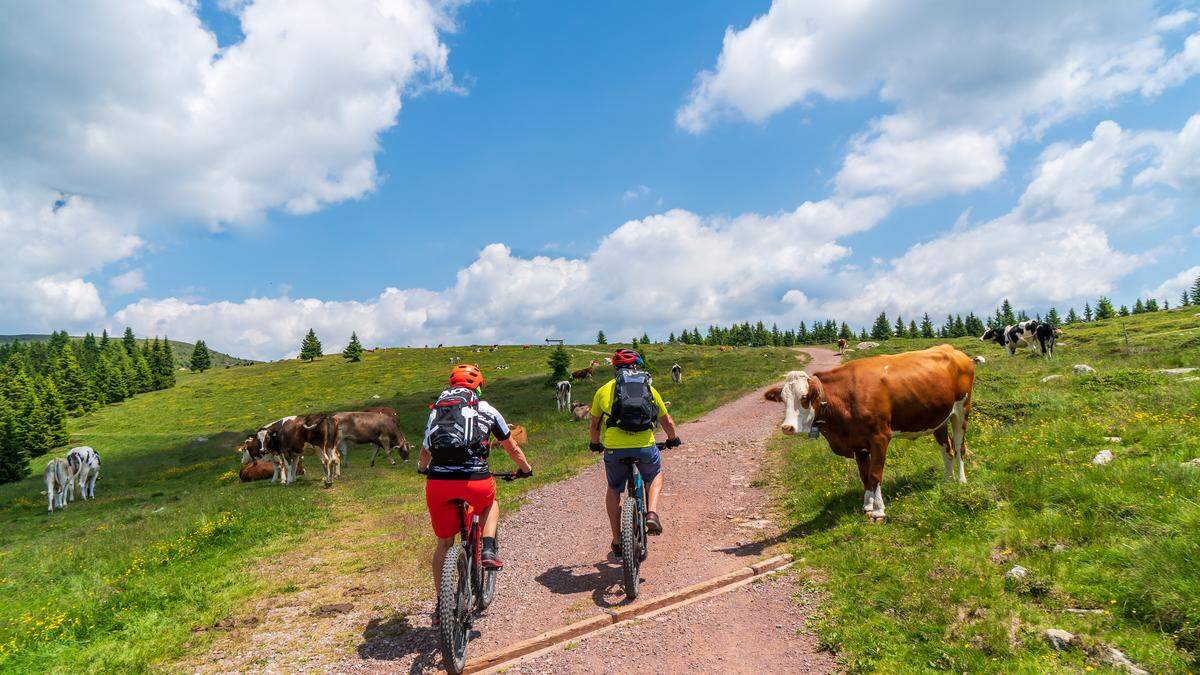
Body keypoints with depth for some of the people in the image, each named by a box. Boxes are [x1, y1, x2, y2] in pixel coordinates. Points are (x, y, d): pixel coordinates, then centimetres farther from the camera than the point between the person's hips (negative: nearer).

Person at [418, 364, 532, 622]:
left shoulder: (436, 410, 21)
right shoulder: (486, 410, 14)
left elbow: (425, 453, 32)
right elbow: (513, 449, 25)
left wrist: (422, 468, 55)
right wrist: (526, 469, 44)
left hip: (438, 482, 2)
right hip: (474, 480, -2)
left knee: (443, 543, 21)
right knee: (490, 504, 34)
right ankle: (489, 550, 14)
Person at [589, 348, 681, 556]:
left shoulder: (604, 390, 14)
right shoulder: (649, 389, 15)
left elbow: (594, 425, 25)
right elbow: (668, 422, 22)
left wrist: (595, 444, 44)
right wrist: (672, 440, 43)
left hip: (614, 449, 0)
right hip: (645, 447, 0)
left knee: (613, 490, 25)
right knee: (655, 476, 31)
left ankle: (617, 540, 27)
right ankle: (652, 513, 9)